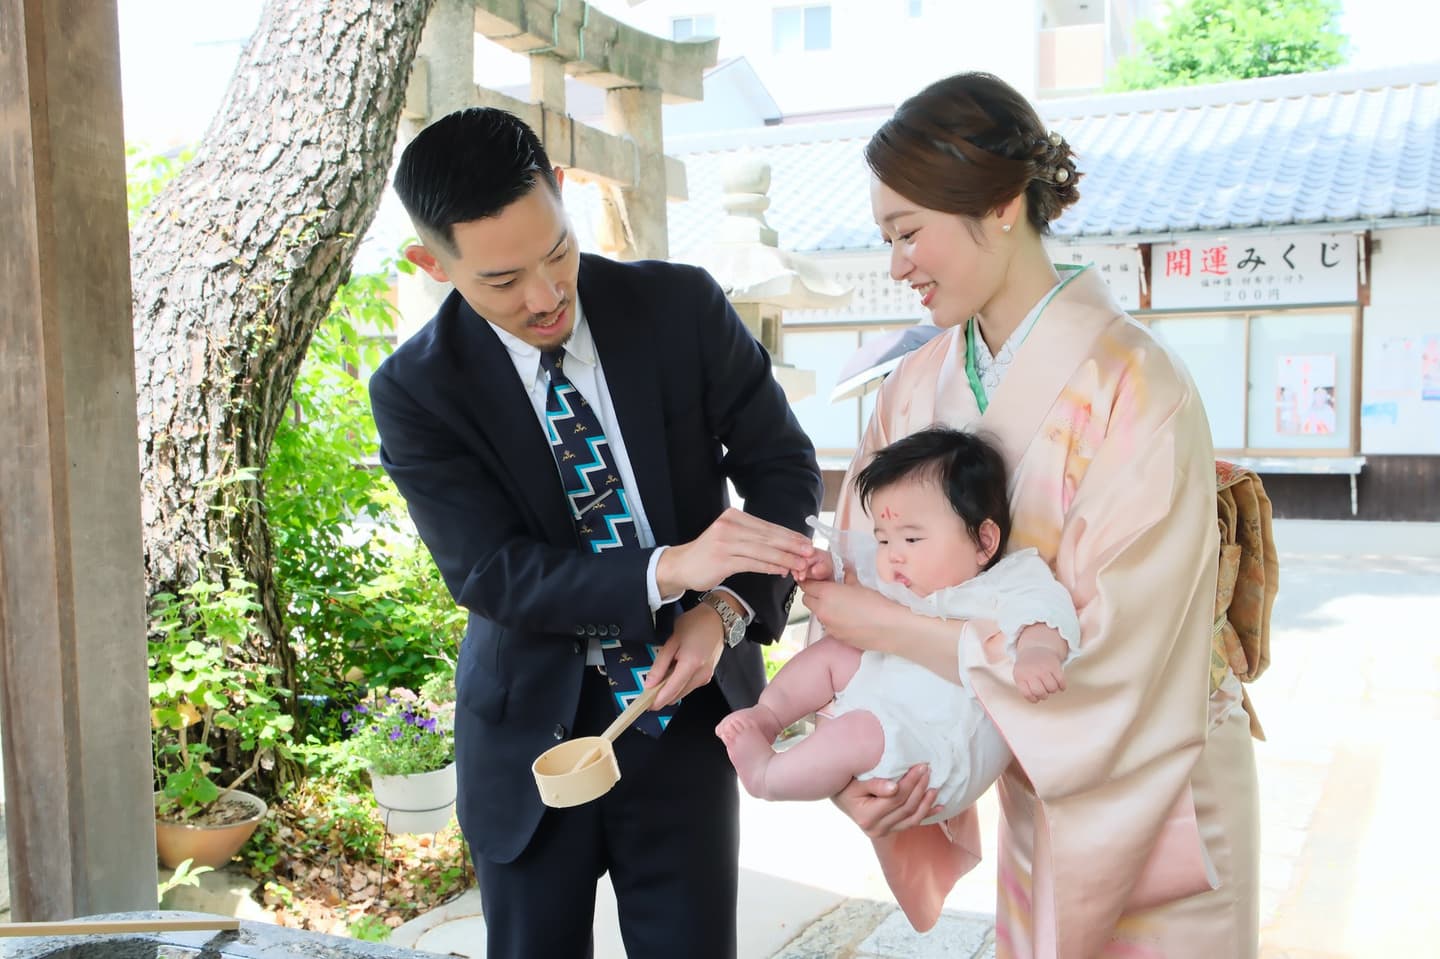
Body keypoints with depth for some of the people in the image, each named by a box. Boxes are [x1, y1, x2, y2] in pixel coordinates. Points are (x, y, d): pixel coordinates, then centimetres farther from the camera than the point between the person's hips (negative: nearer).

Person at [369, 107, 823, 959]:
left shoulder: (683, 306, -8)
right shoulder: (415, 391, -11)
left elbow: (784, 466, -2)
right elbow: (490, 573, -18)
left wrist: (727, 610, -17)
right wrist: (667, 569, -32)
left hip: (685, 703, 1)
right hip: (534, 730, 0)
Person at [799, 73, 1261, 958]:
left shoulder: (1135, 389, -24)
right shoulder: (920, 386, -6)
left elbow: (1108, 642, -27)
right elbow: (865, 571, -3)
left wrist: (886, 625, -23)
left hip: (1147, 790, -5)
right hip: (1037, 784, 5)